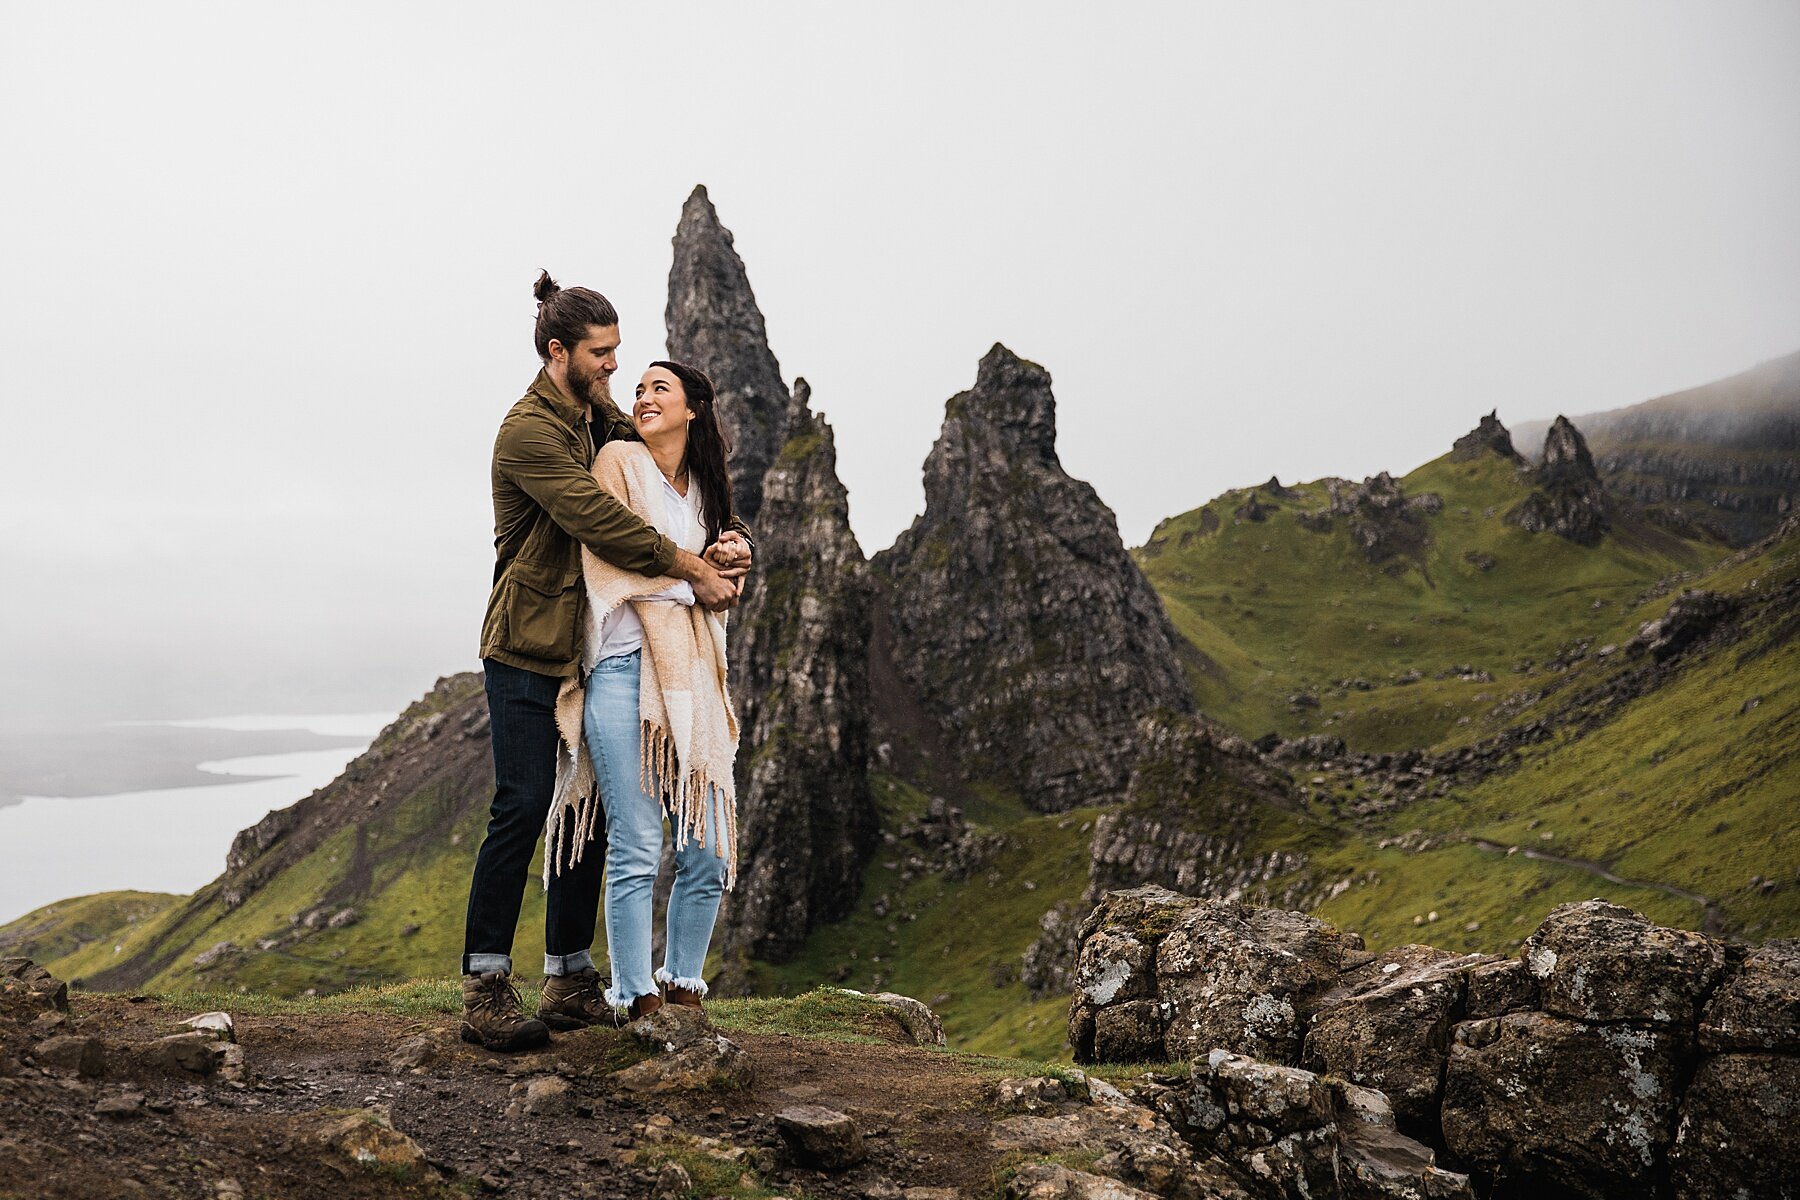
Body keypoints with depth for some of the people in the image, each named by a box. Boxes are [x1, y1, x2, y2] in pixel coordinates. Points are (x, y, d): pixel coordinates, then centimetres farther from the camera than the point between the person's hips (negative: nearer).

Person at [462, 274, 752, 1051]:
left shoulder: (608, 425, 13)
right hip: (528, 652, -8)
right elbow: (601, 523, -23)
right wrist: (694, 571, -21)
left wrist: (726, 541, -7)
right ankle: (485, 992, -3)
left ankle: (570, 983, 19)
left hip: (590, 651, 8)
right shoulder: (529, 432, -13)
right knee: (523, 808, -10)